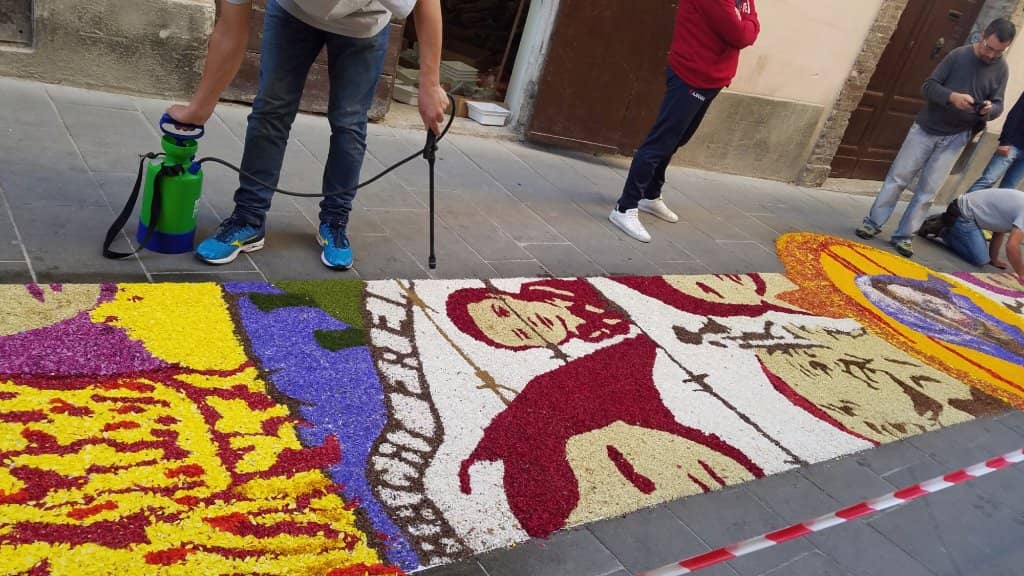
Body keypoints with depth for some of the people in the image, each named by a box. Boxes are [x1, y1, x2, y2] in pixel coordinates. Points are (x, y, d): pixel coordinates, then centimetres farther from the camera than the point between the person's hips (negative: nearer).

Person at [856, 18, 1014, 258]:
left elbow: (998, 106, 6)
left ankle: (903, 235, 8)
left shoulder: (1001, 69, 1)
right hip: (926, 128, -1)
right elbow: (928, 86, -6)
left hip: (956, 137, 1)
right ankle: (874, 223, 12)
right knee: (898, 177, 2)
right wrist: (951, 96, -24)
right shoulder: (958, 55, -6)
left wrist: (989, 109, -18)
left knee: (927, 190, 1)